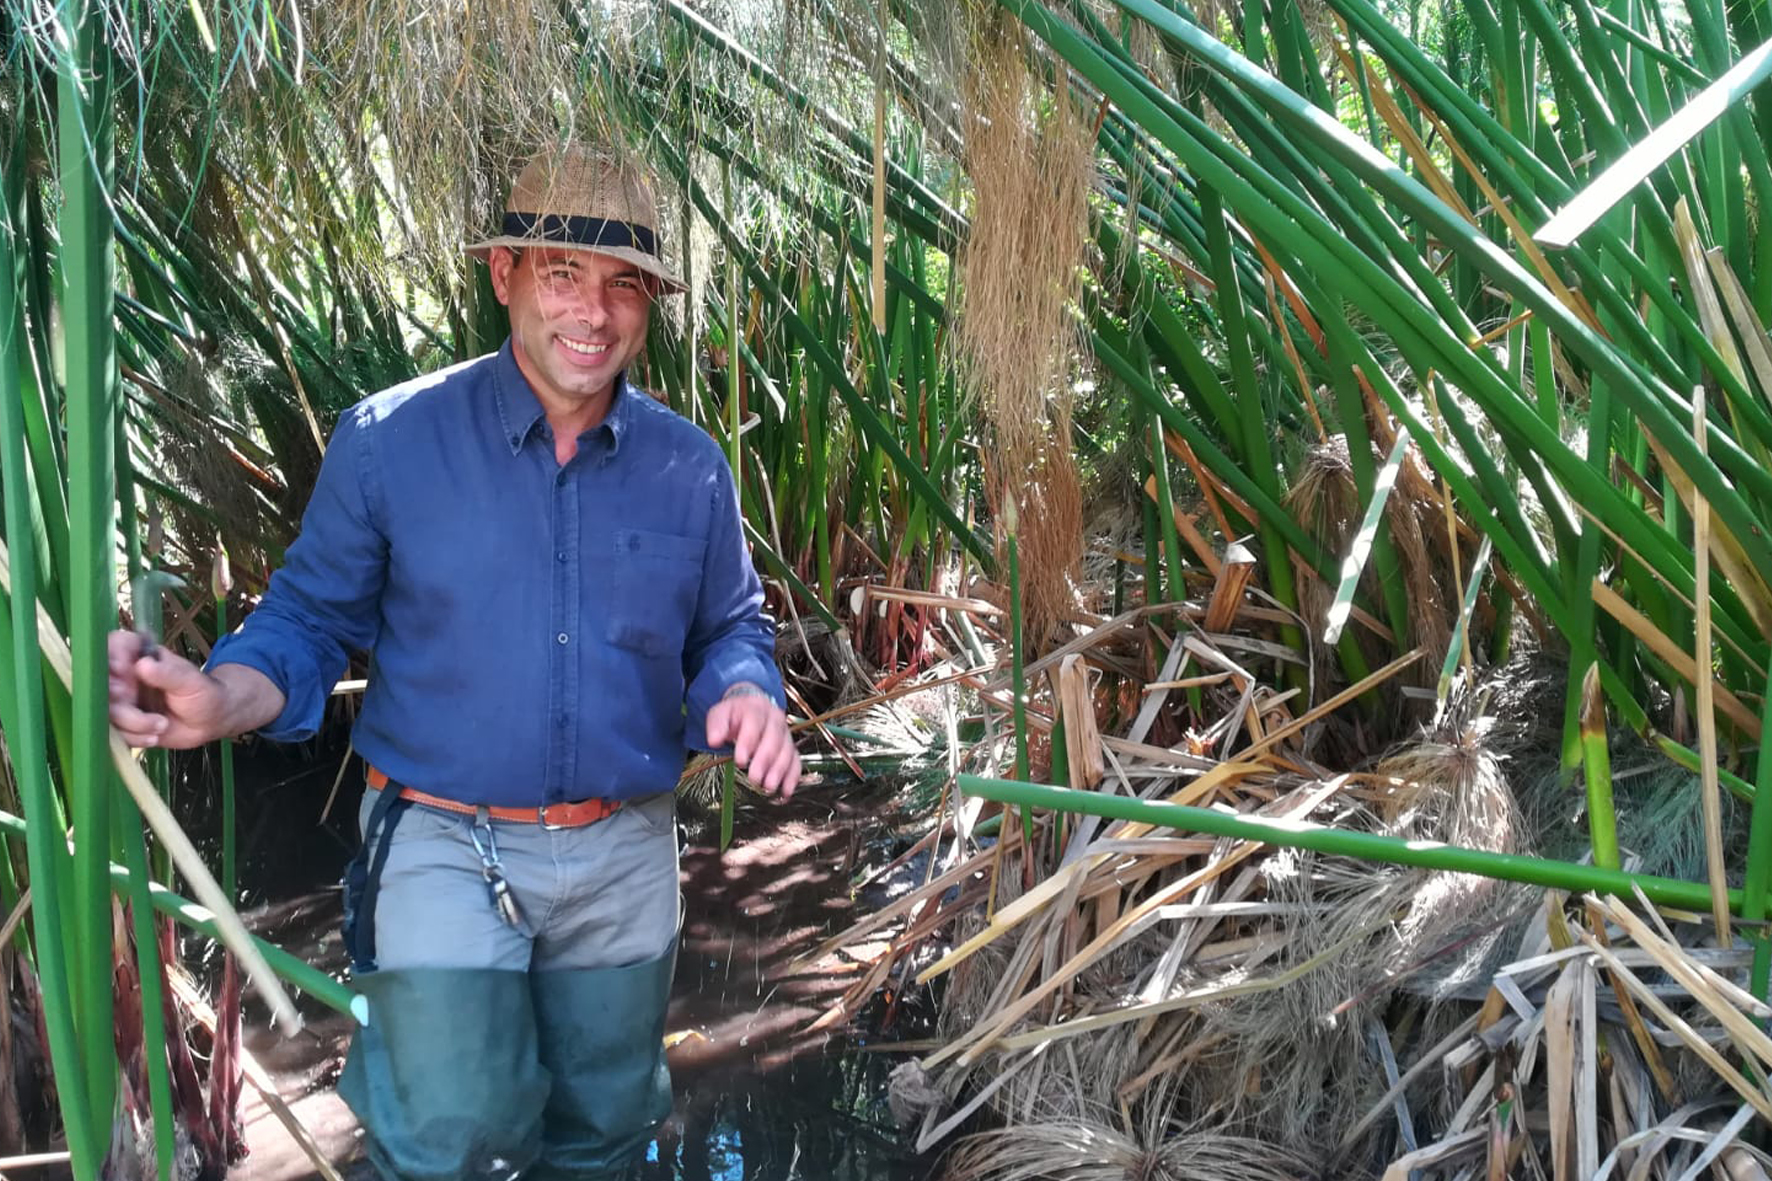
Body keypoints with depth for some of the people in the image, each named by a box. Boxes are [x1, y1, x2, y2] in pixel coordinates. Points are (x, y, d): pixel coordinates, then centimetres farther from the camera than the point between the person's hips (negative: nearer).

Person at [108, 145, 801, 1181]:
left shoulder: (690, 466, -2)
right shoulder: (388, 440, -9)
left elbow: (730, 629, 8)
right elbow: (312, 620, -3)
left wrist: (744, 693, -15)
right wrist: (221, 698, -23)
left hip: (625, 857, 3)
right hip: (446, 848, -3)